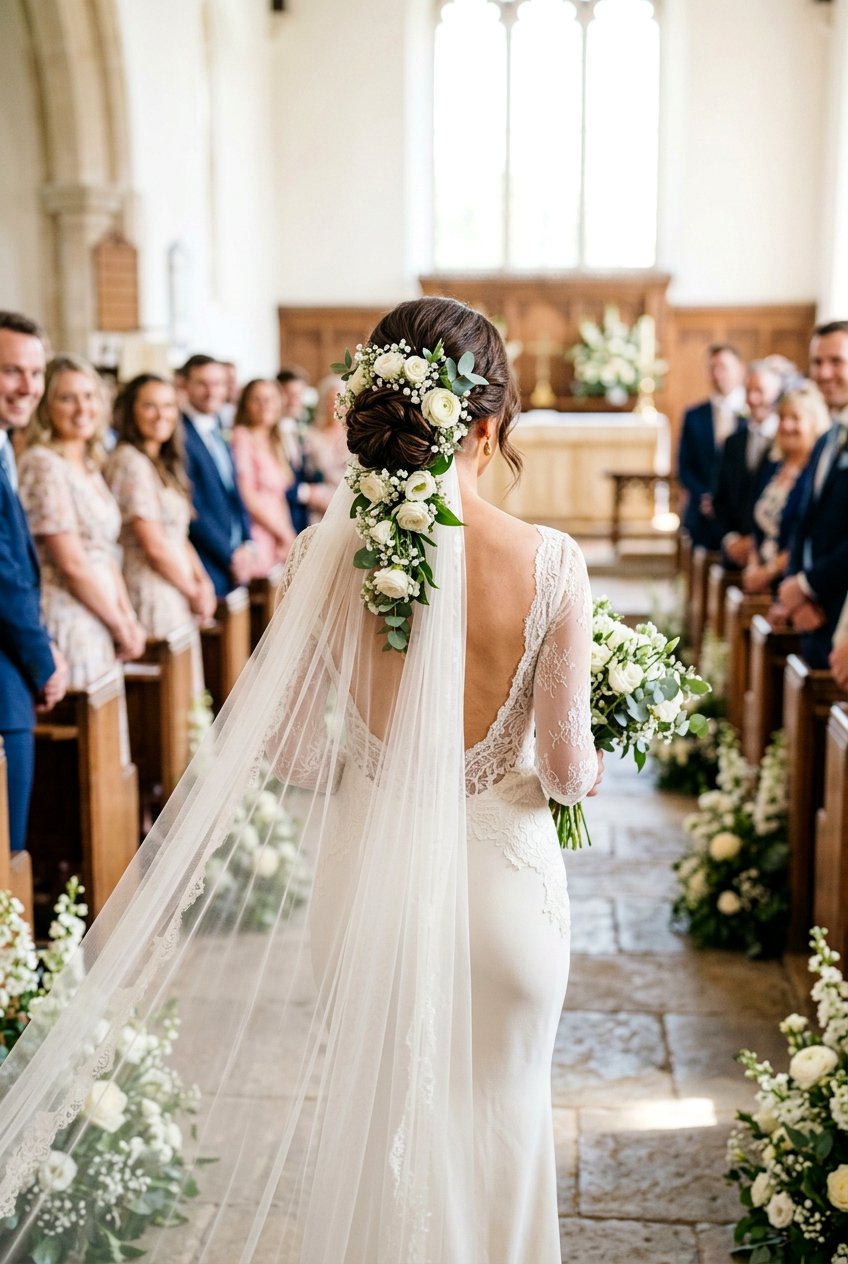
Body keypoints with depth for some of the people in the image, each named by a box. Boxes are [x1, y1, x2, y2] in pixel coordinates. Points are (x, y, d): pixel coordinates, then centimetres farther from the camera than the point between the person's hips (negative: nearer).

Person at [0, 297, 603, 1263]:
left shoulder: (325, 557, -13)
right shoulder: (550, 563, -18)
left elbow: (285, 753, -6)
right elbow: (567, 770, -12)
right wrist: (590, 769, 12)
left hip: (367, 882, 2)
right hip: (500, 885, -1)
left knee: (373, 1124, 25)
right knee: (494, 1128, 22)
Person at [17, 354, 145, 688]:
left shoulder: (89, 467, 15)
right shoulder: (44, 464, -11)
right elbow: (72, 563, -14)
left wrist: (129, 619, 4)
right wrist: (121, 627, -7)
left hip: (100, 627, 8)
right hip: (69, 624, -8)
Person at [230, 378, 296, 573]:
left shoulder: (274, 443, 19)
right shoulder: (242, 437, -5)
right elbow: (247, 496, -11)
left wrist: (287, 535, 5)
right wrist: (284, 534, -5)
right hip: (256, 537, -7)